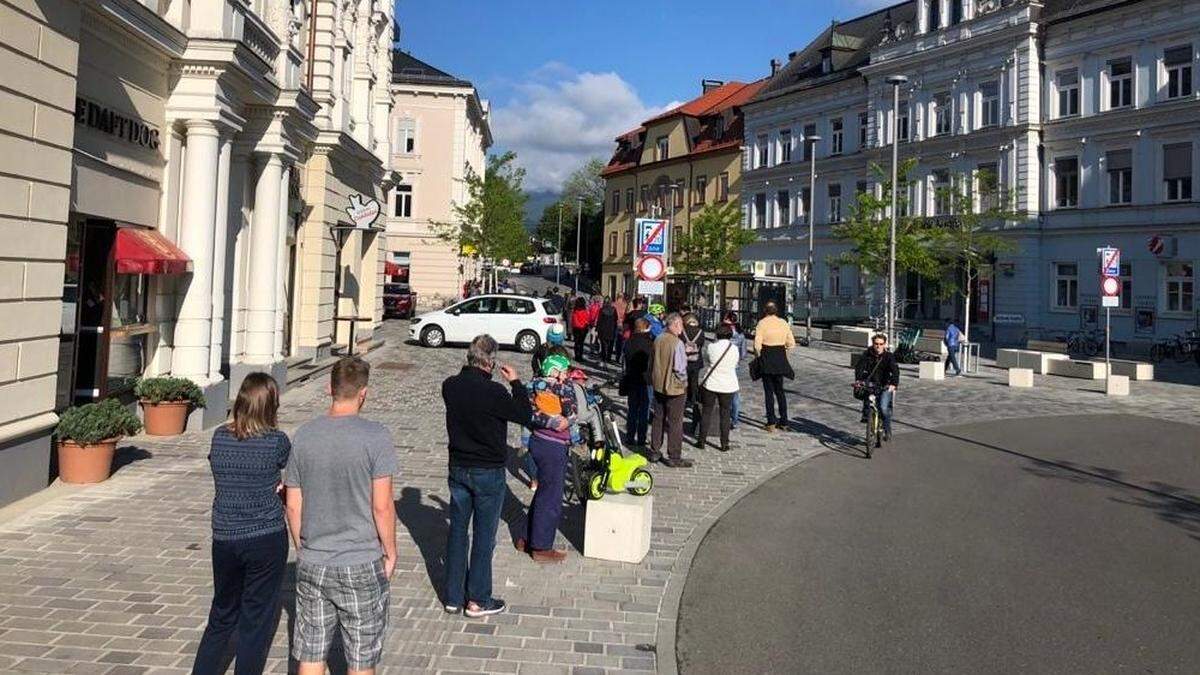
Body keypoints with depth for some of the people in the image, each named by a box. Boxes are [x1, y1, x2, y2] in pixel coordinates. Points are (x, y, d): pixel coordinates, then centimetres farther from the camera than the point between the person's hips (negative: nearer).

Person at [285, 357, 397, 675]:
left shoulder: (304, 435, -1)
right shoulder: (376, 437, -14)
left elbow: (293, 506, 4)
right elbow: (382, 506, -14)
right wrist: (390, 551, 1)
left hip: (312, 564, 4)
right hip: (362, 566, -4)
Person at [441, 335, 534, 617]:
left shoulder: (450, 386, -5)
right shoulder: (493, 392, -23)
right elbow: (525, 416, -11)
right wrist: (515, 383, -3)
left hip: (458, 468, 5)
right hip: (488, 473, -5)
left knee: (457, 531, 15)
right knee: (484, 536, 7)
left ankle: (453, 597, 24)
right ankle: (478, 601, 17)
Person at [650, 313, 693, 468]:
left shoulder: (658, 340, 1)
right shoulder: (677, 343, -20)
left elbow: (652, 362, 9)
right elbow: (679, 368, -23)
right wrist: (683, 381, -5)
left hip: (658, 385, 7)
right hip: (675, 388, -7)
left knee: (658, 419, 17)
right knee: (675, 423, 2)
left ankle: (654, 452, 24)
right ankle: (674, 458, 8)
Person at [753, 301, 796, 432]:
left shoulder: (762, 323, -7)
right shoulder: (784, 323, 6)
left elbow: (757, 344, -14)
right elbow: (791, 343, 5)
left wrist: (758, 356, 1)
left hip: (766, 358, -4)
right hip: (781, 358, 4)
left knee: (769, 391, 3)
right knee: (779, 390, 15)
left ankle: (771, 422, 2)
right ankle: (784, 422, 16)